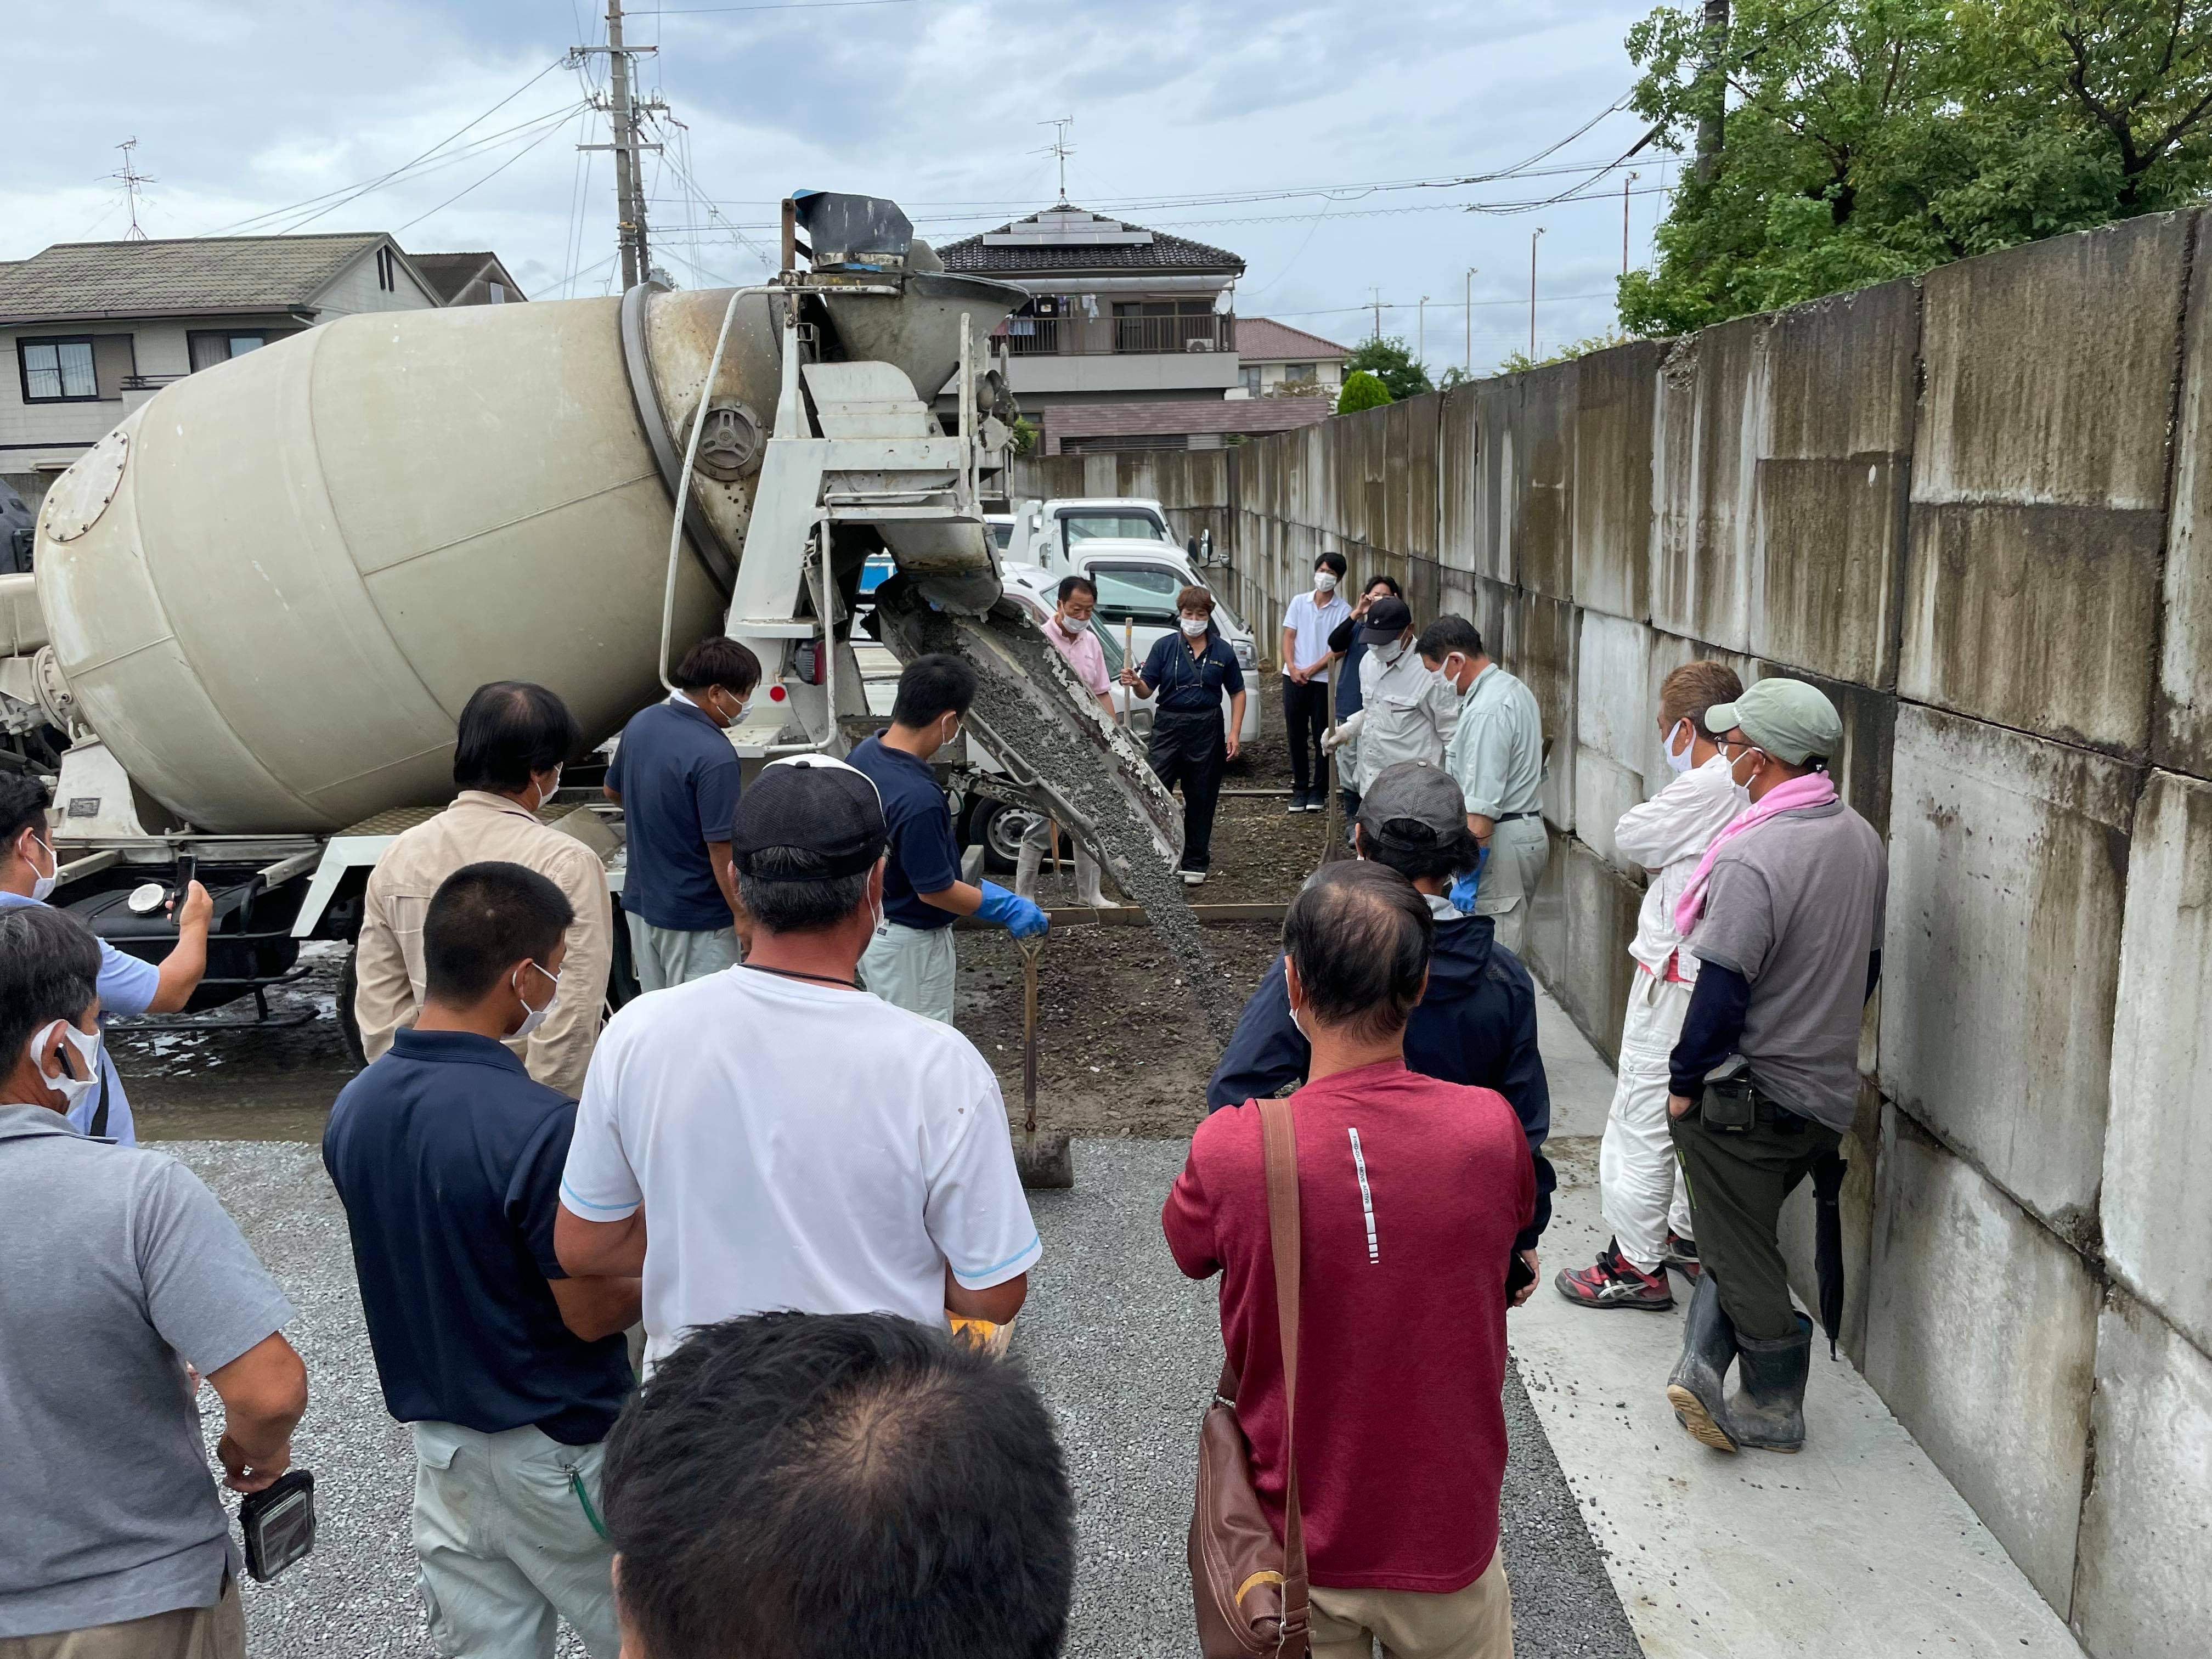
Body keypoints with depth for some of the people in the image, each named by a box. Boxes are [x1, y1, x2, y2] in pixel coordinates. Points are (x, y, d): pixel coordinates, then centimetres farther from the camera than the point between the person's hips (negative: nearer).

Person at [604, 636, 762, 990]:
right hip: (695, 916, -8)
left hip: (640, 901, 8)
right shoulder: (714, 755, -24)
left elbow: (612, 791, 18)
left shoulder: (641, 723, 1)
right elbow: (721, 847, -22)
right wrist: (742, 915, -14)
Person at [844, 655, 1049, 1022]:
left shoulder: (865, 751, -6)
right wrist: (1009, 909, -13)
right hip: (910, 945, -9)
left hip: (871, 926, 9)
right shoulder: (919, 799, -35)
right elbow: (935, 890, -25)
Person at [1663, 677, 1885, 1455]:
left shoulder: (1755, 858, -25)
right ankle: (1703, 1362, 16)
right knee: (1745, 1237, 21)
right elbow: (1866, 966, 12)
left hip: (1747, 1098, -8)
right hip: (1829, 1091, 8)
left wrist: (1684, 1083, -10)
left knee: (1742, 1253, 10)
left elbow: (1722, 991, -23)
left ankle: (1775, 1408, 24)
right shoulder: (1861, 838, 1)